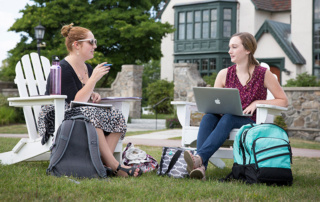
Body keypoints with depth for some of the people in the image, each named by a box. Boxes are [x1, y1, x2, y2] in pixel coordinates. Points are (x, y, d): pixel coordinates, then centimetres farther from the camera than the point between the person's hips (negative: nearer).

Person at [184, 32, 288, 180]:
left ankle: (199, 157, -52)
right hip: (225, 118, 3)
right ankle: (201, 166, -48)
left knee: (228, 118, -36)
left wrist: (258, 102, -11)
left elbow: (284, 101, 3)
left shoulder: (263, 74, 1)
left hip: (251, 123, -3)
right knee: (208, 117, -30)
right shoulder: (224, 74, 9)